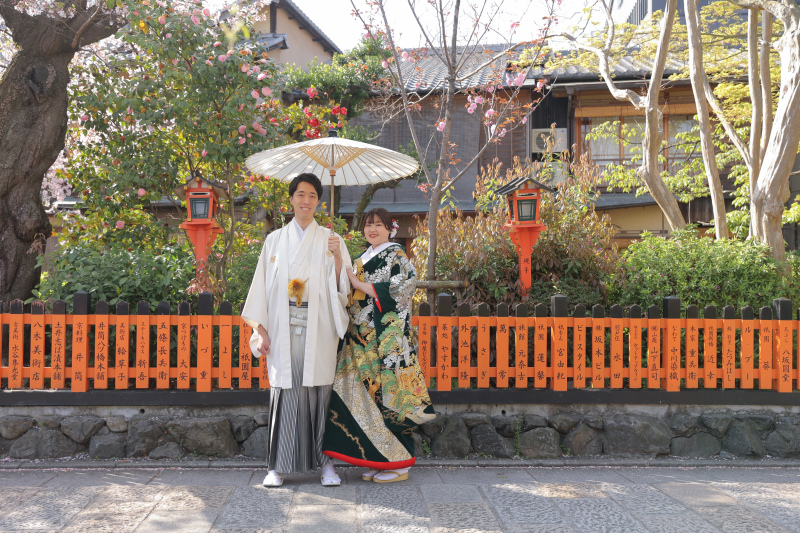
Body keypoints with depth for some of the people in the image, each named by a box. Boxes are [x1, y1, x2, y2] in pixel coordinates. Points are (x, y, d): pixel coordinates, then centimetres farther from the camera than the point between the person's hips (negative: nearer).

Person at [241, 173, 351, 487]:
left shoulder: (330, 240, 9)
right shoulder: (275, 240, 12)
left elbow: (343, 288, 2)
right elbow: (263, 284, 9)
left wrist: (338, 258, -14)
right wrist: (260, 328, 2)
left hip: (318, 329, 0)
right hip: (283, 330, 1)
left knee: (320, 393, -2)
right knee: (284, 393, -2)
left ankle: (325, 461, 8)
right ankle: (277, 466, 6)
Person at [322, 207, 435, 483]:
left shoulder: (396, 257, -3)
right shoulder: (364, 258, 20)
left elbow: (394, 294, -13)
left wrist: (357, 281, -11)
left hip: (386, 338, -7)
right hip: (363, 339, 8)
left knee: (387, 397, -7)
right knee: (368, 396, 4)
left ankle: (400, 464, 1)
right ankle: (378, 461, 12)